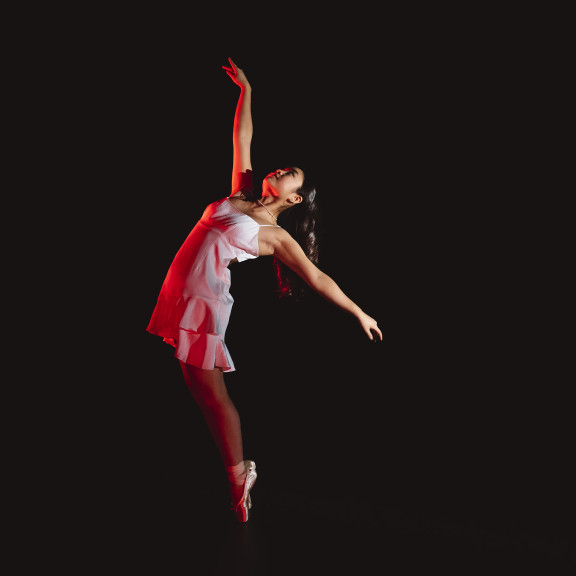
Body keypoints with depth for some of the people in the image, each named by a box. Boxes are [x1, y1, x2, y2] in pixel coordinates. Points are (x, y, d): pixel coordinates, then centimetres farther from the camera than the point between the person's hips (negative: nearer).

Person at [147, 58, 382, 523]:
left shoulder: (276, 235, -2)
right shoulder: (242, 194, 14)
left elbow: (318, 278, 0)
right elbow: (242, 138, 19)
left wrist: (360, 314, 1)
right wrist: (246, 90, 20)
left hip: (204, 301, -6)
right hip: (179, 291, 6)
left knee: (210, 393, -2)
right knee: (200, 389, 9)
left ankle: (240, 476, 12)